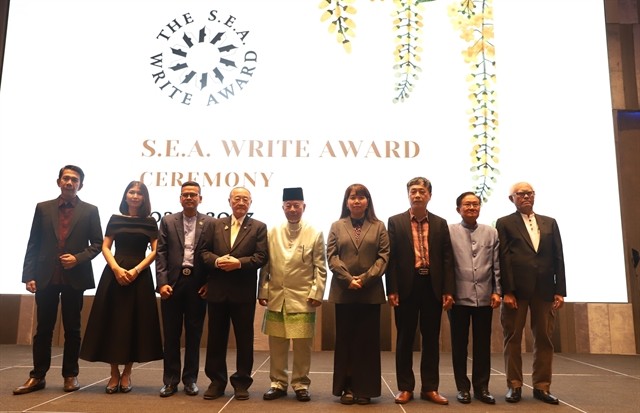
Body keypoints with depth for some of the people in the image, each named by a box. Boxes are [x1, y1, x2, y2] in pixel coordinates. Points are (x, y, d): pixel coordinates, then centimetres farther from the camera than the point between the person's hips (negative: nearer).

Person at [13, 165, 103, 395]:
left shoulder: (90, 211, 4)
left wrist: (78, 258, -12)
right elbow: (33, 245, 6)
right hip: (46, 278, 1)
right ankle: (37, 376, 18)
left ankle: (70, 375, 18)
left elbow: (97, 243, 3)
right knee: (43, 329, 8)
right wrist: (29, 275, -1)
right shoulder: (43, 208, 9)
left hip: (75, 278, -1)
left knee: (72, 329, 7)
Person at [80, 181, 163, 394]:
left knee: (135, 323, 2)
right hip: (114, 273, 1)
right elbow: (105, 247, 4)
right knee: (112, 322, 1)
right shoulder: (115, 219, 8)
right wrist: (116, 268, -13)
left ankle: (126, 374, 14)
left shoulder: (150, 222, 5)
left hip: (140, 274, 0)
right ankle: (114, 374, 12)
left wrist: (136, 270, -13)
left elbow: (155, 250, 0)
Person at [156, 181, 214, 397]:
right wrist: (162, 282, -8)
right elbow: (161, 253, 2)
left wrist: (209, 282, -7)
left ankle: (190, 379, 19)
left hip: (198, 284, -1)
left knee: (194, 333, 7)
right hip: (173, 282, 1)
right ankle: (170, 380, 18)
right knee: (171, 334, 7)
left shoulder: (210, 223, 3)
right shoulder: (168, 221, 8)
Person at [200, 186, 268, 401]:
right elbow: (204, 251, 4)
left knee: (244, 338, 6)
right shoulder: (215, 224, 11)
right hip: (217, 290, 2)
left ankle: (242, 382, 18)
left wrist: (239, 262, -19)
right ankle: (217, 381, 23)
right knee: (216, 337, 10)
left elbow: (261, 256, -7)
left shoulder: (259, 227, 3)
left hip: (244, 292, -2)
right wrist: (216, 261, -16)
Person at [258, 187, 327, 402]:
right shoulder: (272, 233, 7)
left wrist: (317, 293, -7)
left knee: (302, 344, 3)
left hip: (303, 298, -2)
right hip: (276, 297, 2)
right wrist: (263, 291, 4)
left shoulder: (315, 234, 1)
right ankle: (278, 383, 23)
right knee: (276, 344, 9)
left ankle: (301, 384, 18)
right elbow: (265, 265, 7)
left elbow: (320, 268, 0)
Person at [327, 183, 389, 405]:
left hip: (371, 292, 0)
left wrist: (365, 278, -13)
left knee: (367, 339, 4)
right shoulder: (337, 226, 8)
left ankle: (365, 389, 13)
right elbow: (332, 256, 0)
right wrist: (348, 279, -13)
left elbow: (383, 256, -1)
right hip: (343, 291, 1)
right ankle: (346, 387, 14)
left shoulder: (379, 226, 6)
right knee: (344, 339, 6)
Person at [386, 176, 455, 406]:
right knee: (405, 338, 6)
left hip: (433, 287, 2)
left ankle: (430, 388, 20)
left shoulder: (440, 223, 9)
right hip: (406, 286, -1)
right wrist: (392, 289, -8)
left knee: (431, 339, 9)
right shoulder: (395, 222, 4)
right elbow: (391, 257, -1)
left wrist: (449, 290, -3)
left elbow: (447, 259, 5)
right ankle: (405, 388, 17)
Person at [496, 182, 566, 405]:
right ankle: (514, 386, 11)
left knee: (544, 338, 5)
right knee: (513, 338, 2)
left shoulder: (550, 223, 15)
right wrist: (506, 291, -11)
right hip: (516, 289, -3)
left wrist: (560, 291, 2)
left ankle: (541, 386, 16)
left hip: (544, 289, 3)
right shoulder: (504, 223, 5)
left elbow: (558, 258, 10)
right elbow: (503, 258, -3)